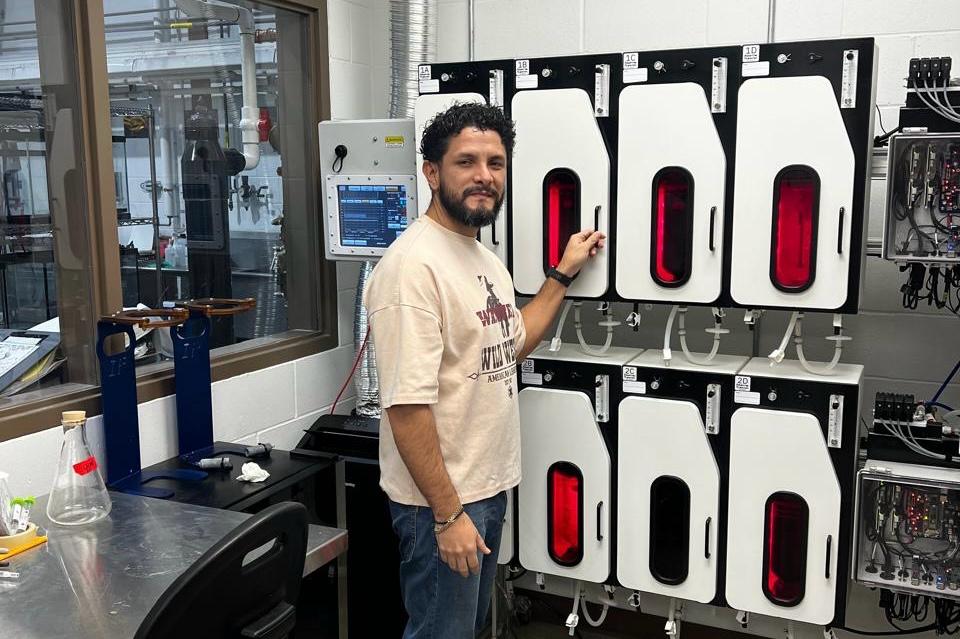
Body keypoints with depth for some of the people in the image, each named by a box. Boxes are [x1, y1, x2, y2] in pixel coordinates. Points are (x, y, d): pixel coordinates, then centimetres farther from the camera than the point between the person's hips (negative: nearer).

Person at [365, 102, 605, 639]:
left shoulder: (487, 259, 8)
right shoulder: (415, 264, -23)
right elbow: (407, 405, -26)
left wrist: (563, 275, 17)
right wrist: (448, 514, -22)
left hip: (489, 488, 9)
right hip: (442, 500, -9)